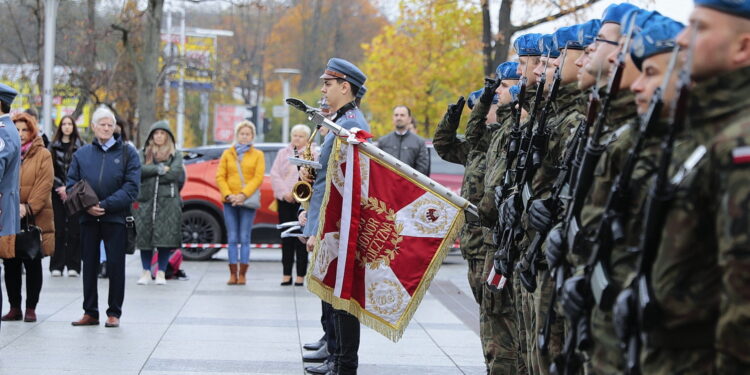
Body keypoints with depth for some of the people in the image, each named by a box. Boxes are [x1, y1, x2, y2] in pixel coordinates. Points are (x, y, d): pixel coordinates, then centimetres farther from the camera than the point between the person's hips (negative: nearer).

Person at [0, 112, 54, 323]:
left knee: (33, 264, 3)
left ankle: (31, 308, 9)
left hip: (34, 219, -2)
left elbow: (44, 185, -6)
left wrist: (28, 207, -15)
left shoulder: (42, 155, 2)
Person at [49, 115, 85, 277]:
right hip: (57, 192, 2)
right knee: (58, 229, 0)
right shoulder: (54, 146, 9)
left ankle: (73, 266, -1)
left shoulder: (80, 146, 3)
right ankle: (57, 266, 3)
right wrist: (59, 187, -7)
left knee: (74, 229, -3)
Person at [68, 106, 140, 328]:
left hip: (115, 217, -3)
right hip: (88, 218, 3)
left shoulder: (127, 153, 3)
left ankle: (114, 313, 7)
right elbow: (72, 185, 7)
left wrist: (106, 205, -15)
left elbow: (131, 187, -6)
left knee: (115, 265, -1)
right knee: (89, 265, 7)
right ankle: (90, 312, 14)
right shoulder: (82, 154, 10)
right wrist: (86, 206, -11)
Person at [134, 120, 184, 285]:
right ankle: (146, 272, 11)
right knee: (144, 236, -1)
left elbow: (175, 173, -6)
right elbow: (139, 169, -4)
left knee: (165, 238, -7)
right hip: (146, 200, 1)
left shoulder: (175, 155, 11)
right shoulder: (144, 153, 14)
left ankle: (161, 272, 2)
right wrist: (159, 169, -10)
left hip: (168, 201, -1)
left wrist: (151, 176, -4)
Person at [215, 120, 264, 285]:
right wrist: (228, 194, -8)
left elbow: (258, 177, -1)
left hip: (248, 200, -2)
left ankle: (242, 274, -3)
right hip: (230, 201, 2)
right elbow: (220, 177, 8)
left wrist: (244, 195, -12)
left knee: (244, 238, -5)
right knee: (232, 238, -2)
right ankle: (233, 274, -1)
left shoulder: (258, 155, 9)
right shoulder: (227, 154, 14)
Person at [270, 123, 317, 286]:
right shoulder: (283, 153, 14)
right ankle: (286, 274, 6)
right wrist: (284, 193, -8)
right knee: (286, 237, 3)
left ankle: (301, 275, -1)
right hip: (284, 200, 3)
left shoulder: (313, 155, 6)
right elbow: (274, 175, 6)